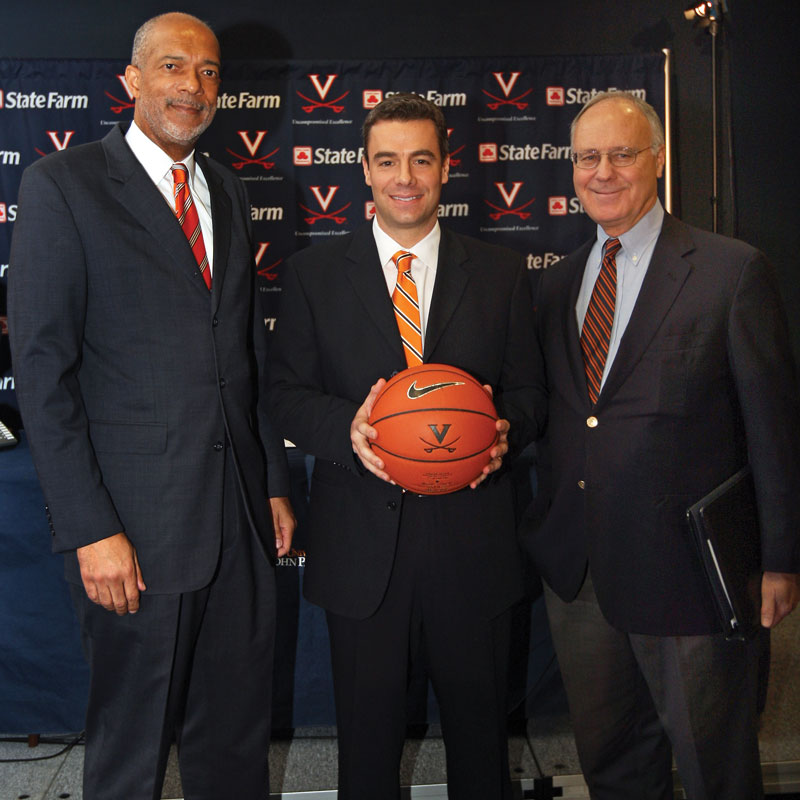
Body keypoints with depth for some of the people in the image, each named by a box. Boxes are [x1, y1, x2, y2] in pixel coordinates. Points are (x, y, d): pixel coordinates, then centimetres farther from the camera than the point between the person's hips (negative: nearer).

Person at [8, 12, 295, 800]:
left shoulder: (226, 192, 13)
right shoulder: (62, 183, -6)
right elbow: (42, 370, -11)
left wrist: (275, 483, 13)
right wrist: (90, 529, -15)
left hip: (238, 517, 6)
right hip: (135, 527, -5)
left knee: (236, 735, 18)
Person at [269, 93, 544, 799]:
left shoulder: (501, 274, 6)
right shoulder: (313, 273, 3)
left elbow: (527, 389, 8)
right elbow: (288, 395, 2)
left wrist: (506, 430, -14)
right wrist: (348, 428, -18)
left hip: (471, 537, 1)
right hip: (361, 543, -1)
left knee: (479, 724, 16)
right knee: (368, 731, 13)